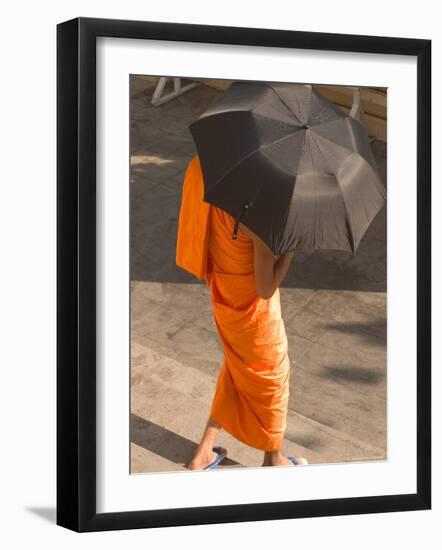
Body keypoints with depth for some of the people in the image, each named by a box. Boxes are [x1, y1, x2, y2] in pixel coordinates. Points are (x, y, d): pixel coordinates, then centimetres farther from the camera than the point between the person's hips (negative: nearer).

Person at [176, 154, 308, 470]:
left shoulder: (207, 173, -14)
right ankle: (274, 459, 43)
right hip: (252, 310, -7)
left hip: (223, 299, 7)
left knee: (235, 372, 29)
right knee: (272, 376, 19)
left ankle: (204, 453, 40)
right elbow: (266, 287, -27)